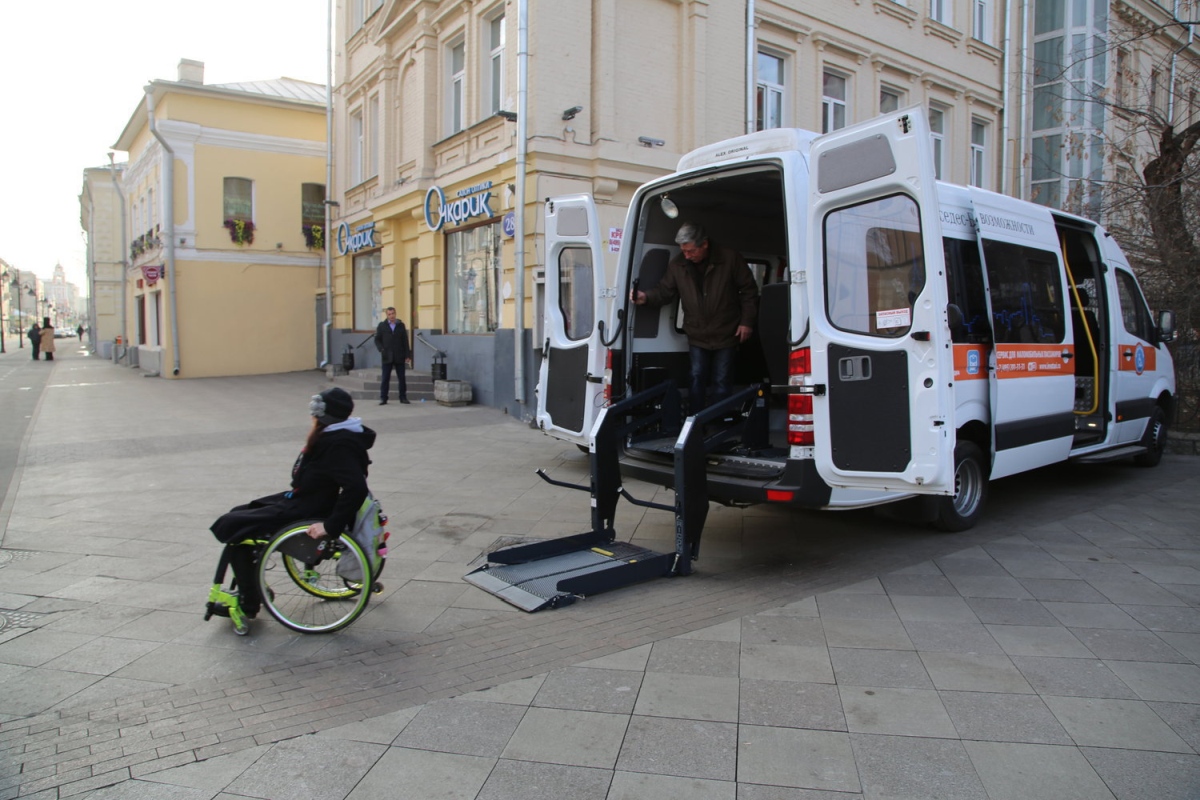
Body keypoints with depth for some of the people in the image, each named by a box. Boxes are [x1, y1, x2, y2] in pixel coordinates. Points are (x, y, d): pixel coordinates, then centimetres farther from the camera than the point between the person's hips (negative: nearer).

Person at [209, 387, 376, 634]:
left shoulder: (340, 445, -26)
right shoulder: (331, 435, 3)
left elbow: (356, 488, -36)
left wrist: (331, 526, -33)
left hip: (307, 513, -10)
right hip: (301, 498, 10)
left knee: (232, 527, -6)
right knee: (238, 515, 19)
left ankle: (248, 605, 5)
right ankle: (250, 589, 29)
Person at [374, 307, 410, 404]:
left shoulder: (401, 325, 7)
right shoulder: (382, 325, 5)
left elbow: (405, 341, 6)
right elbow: (377, 339, 6)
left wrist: (407, 355, 0)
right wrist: (381, 349, -11)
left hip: (399, 357, 1)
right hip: (387, 357, -1)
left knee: (401, 378, 4)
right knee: (385, 378, 1)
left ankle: (403, 397, 12)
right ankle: (383, 398, 6)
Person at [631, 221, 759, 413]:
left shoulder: (730, 258, -12)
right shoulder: (677, 265, -4)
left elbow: (749, 290, -4)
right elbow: (665, 291, 3)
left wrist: (747, 321, -8)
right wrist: (646, 297, -18)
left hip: (726, 334, -2)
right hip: (697, 335, 2)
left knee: (721, 382, 4)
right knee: (697, 378, 1)